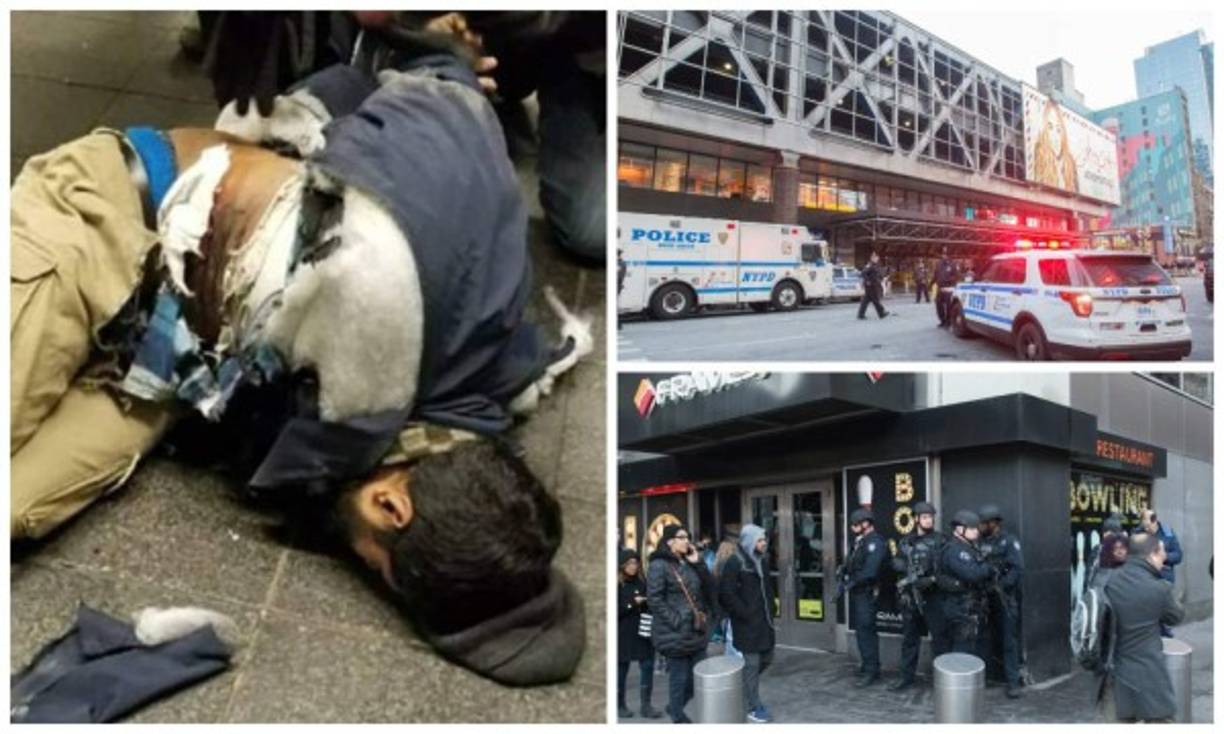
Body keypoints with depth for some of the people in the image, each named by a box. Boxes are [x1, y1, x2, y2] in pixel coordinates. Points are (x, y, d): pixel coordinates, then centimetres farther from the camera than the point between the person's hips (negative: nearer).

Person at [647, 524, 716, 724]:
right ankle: (678, 718, 17)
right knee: (679, 676, 1)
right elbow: (654, 599, -14)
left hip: (697, 630, 7)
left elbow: (709, 589, 9)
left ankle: (675, 707, 32)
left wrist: (698, 563, 0)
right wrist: (676, 621, -18)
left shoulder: (689, 563, 14)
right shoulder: (659, 566, -9)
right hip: (676, 633, -7)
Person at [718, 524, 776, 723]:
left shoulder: (763, 560, 11)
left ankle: (744, 687, 35)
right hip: (747, 623, -8)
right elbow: (727, 594, -18)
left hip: (764, 620, 8)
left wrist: (770, 609, 11)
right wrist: (745, 614, -15)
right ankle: (754, 708, 9)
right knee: (751, 663, -1)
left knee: (766, 658, 14)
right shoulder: (735, 563, -13)